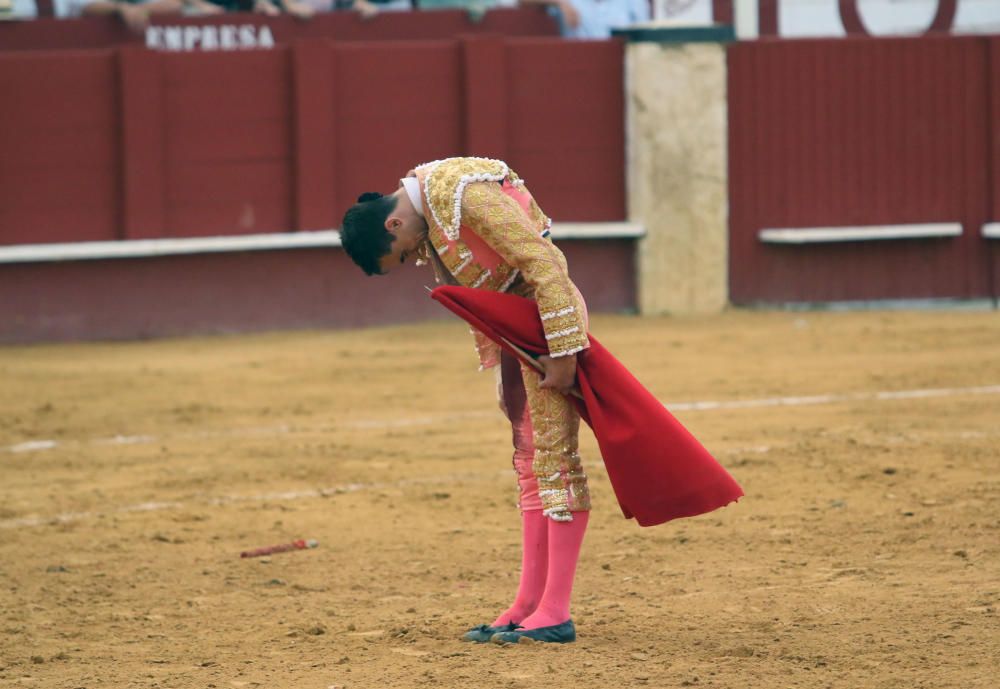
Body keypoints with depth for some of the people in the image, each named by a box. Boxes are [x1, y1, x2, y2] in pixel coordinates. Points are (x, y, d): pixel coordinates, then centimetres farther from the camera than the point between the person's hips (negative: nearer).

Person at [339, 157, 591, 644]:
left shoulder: (465, 195, -24)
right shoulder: (423, 220, 5)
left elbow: (543, 263, -25)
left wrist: (562, 353, -24)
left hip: (546, 310, -9)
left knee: (554, 453, -9)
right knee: (528, 457, 10)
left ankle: (555, 613, -10)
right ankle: (528, 604, 14)